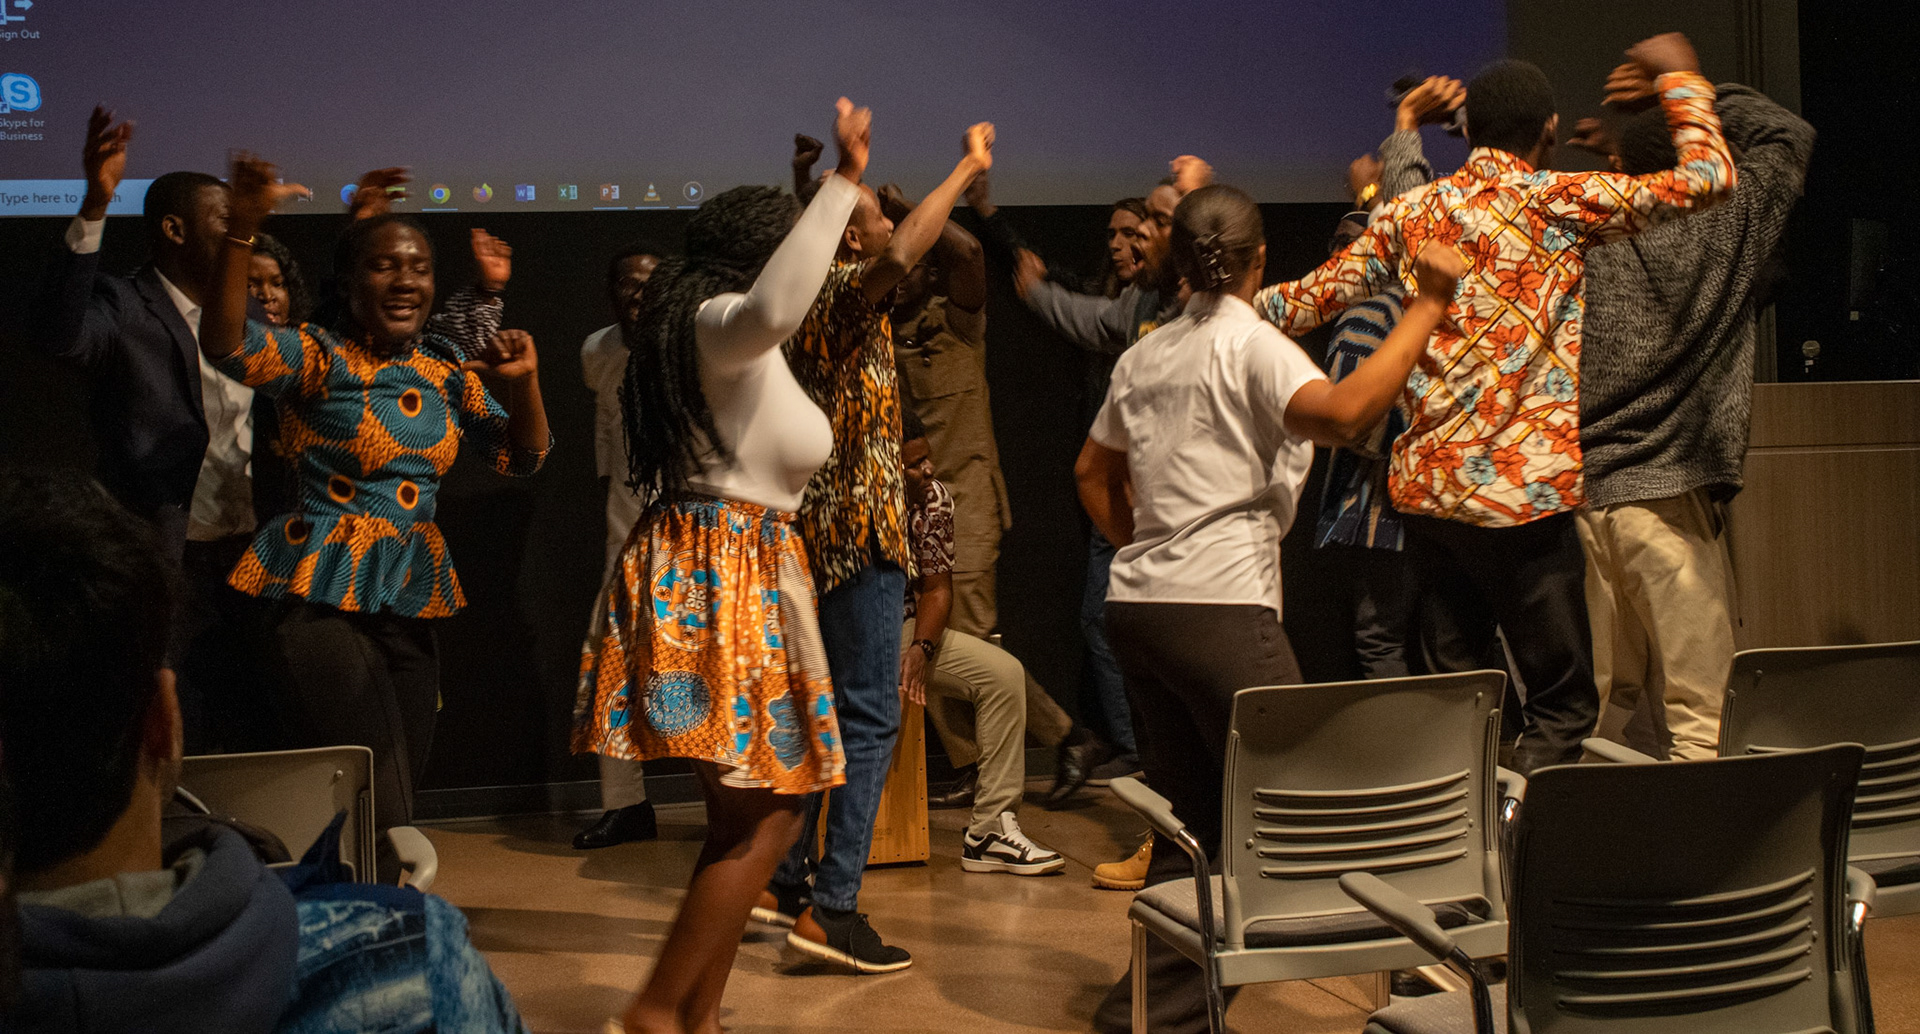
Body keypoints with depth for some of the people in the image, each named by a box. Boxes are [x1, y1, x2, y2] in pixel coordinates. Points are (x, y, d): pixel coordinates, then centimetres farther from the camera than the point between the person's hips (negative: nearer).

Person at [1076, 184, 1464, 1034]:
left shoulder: (1143, 356, 18)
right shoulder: (1249, 342, -6)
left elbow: (1093, 471, 28)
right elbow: (1342, 412, -25)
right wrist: (1427, 307, -20)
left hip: (1136, 604, 9)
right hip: (1219, 606, -8)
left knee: (1190, 814, 14)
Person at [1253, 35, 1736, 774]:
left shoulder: (1409, 213, 9)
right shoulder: (1560, 203, -5)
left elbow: (1312, 299, 13)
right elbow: (1709, 176, -1)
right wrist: (1679, 76, 14)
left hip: (1425, 487, 6)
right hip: (1524, 493, -5)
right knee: (1561, 704, 2)